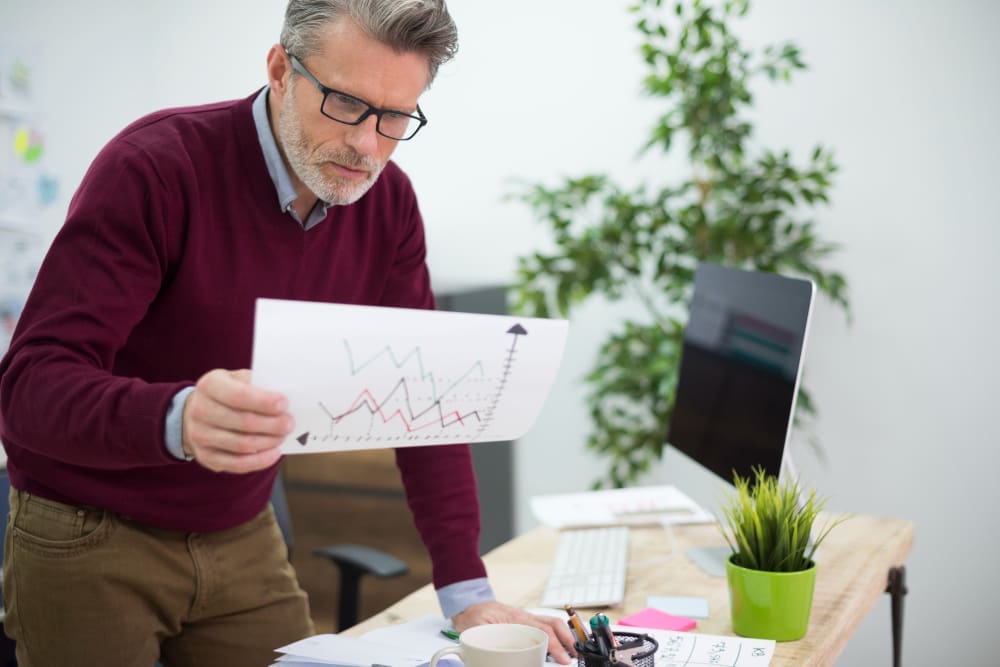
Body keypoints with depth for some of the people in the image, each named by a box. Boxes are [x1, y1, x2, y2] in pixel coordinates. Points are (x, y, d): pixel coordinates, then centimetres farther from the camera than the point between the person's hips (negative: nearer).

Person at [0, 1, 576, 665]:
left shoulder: (388, 202, -6)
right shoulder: (155, 168, -22)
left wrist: (467, 592, -11)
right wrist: (178, 419, -49)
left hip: (245, 539, 5)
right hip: (87, 539, -4)